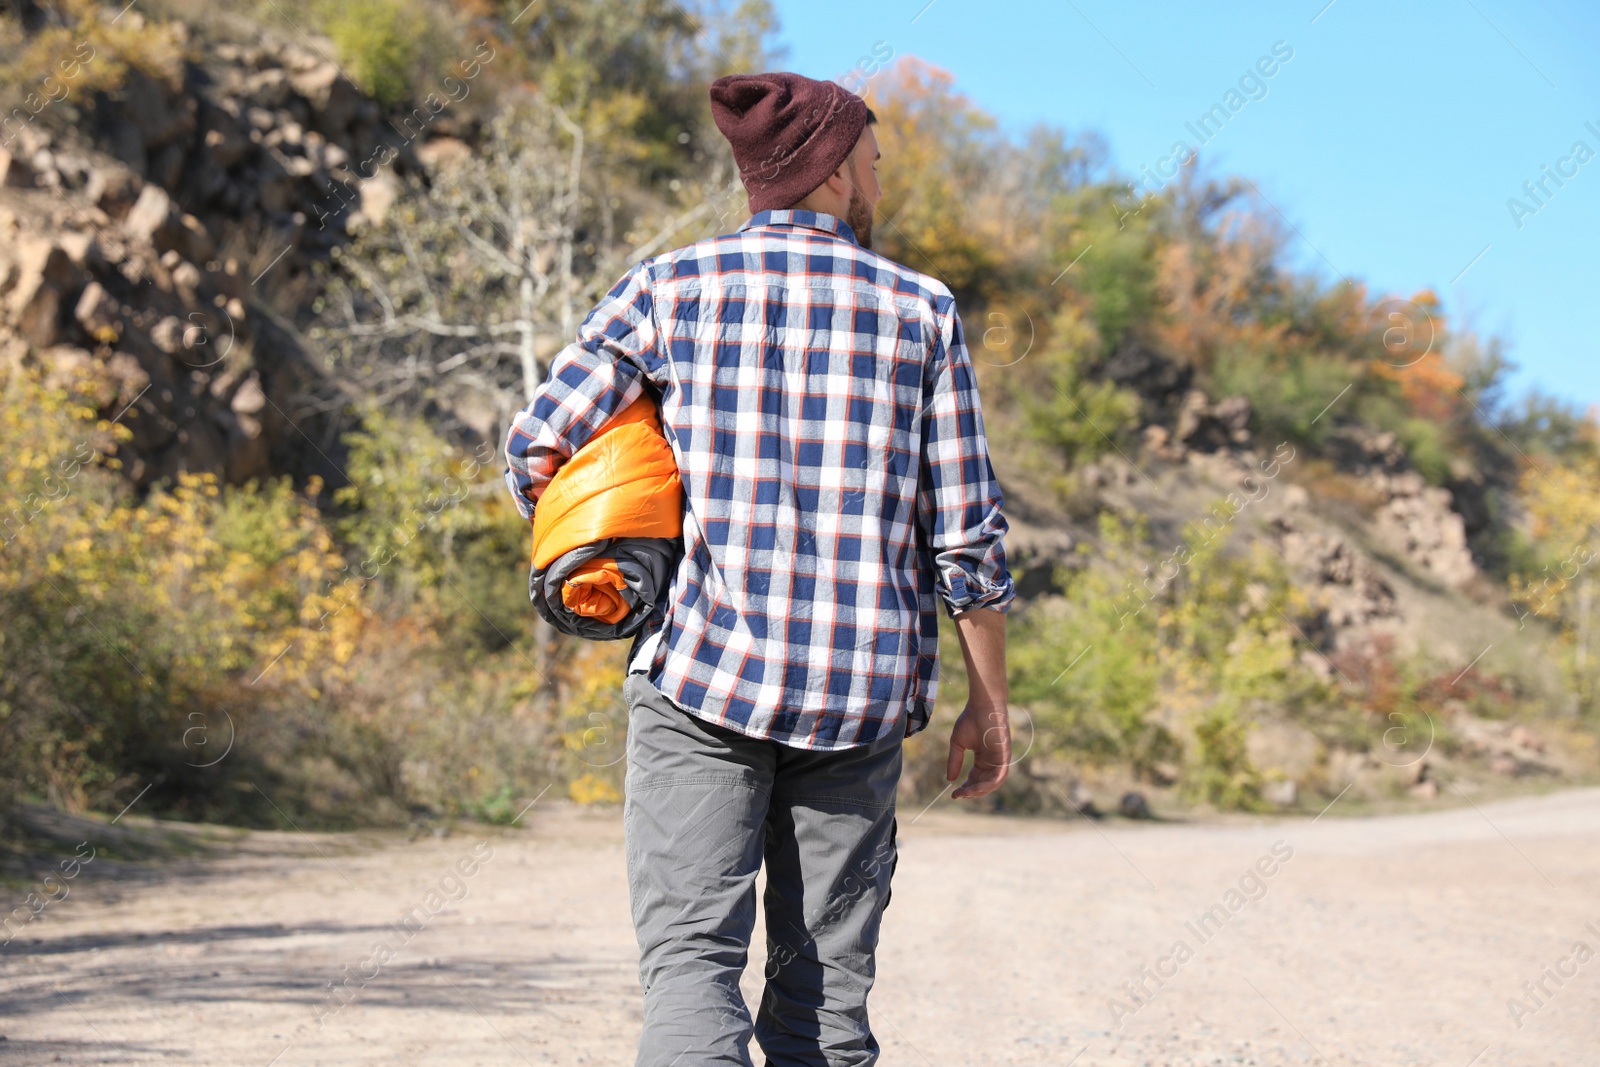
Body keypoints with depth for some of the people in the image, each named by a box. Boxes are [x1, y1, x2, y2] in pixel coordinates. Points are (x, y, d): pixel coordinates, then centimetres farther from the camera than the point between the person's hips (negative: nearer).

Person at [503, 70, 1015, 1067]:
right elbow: (966, 532, 3)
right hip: (862, 687, 1)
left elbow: (539, 448, -2)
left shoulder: (672, 287, 4)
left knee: (692, 955, -4)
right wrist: (989, 702, 11)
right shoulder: (921, 309, 5)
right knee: (827, 984, 10)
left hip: (704, 670, -1)